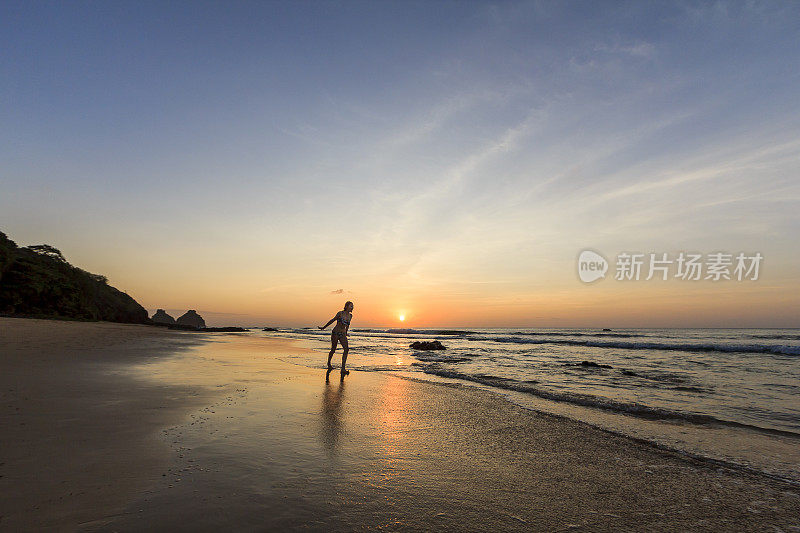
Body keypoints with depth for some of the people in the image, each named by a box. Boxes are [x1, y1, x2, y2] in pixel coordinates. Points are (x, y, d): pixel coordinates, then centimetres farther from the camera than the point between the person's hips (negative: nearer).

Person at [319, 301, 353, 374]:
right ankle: (329, 363, 35)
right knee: (333, 350, 6)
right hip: (335, 333, -5)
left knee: (346, 349, -14)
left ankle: (343, 369, -16)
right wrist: (324, 327, 6)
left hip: (343, 334, 5)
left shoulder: (350, 315, 5)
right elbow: (332, 320, -2)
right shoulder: (340, 313, -11)